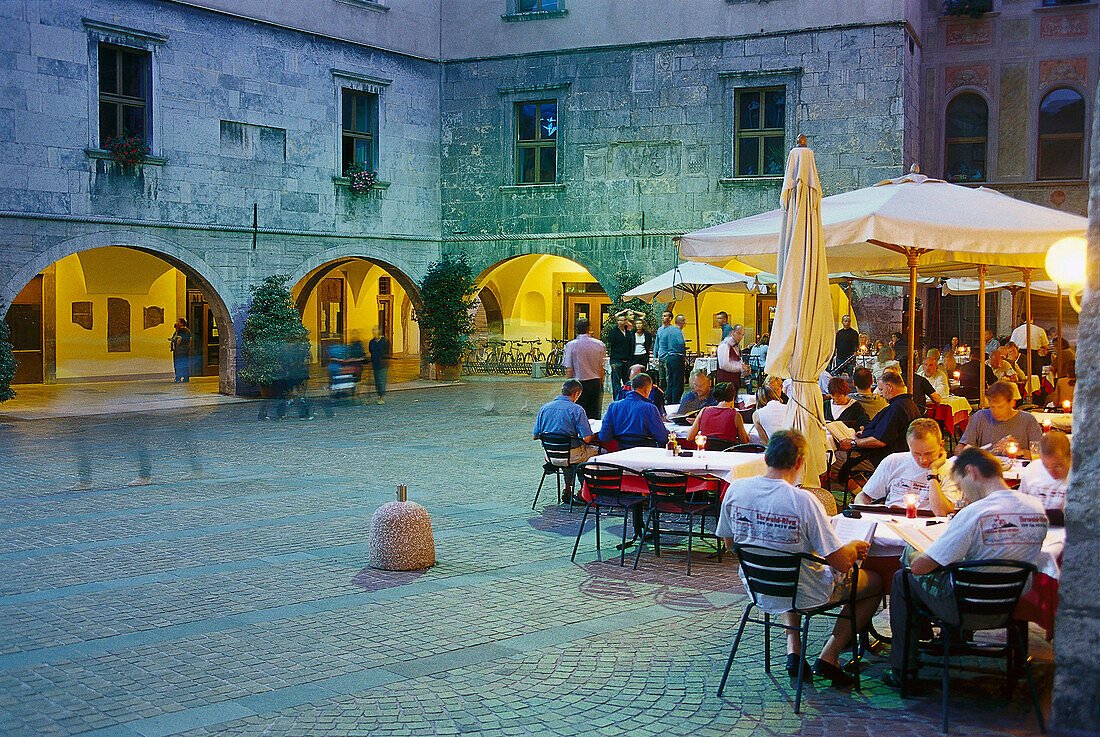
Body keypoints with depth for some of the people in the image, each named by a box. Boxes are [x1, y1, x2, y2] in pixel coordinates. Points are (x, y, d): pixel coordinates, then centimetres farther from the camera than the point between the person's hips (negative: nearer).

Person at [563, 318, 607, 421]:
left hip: (579, 384, -2)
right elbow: (602, 367, 4)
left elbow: (569, 370, -7)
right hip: (595, 383, 3)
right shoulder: (599, 344, -2)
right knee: (594, 414, 8)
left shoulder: (571, 345, -8)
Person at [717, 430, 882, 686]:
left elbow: (729, 541, 5)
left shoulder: (735, 489, -12)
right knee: (875, 582, 17)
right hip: (805, 595, -5)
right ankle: (828, 657, 13)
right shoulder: (803, 501, -28)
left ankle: (793, 649, 24)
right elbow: (841, 563, -22)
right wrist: (854, 547, 1)